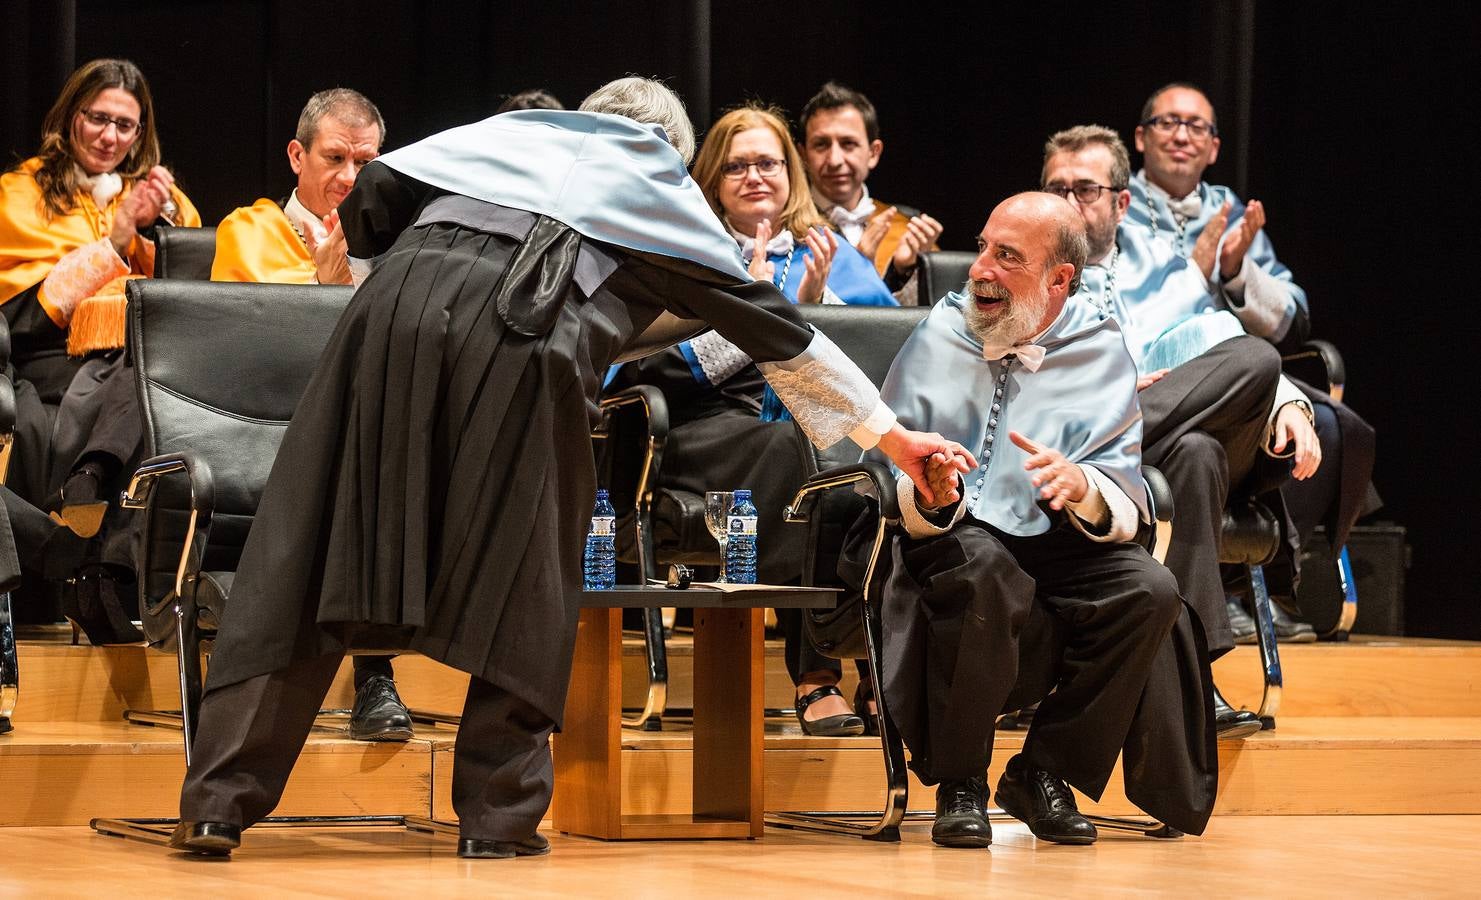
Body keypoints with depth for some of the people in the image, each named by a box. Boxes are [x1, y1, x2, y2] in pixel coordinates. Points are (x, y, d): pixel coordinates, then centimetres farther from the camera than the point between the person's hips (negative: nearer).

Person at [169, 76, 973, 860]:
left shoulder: (505, 132, 36)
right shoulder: (663, 191, 29)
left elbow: (371, 195, 20)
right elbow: (776, 328, 31)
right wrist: (892, 435, 37)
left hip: (400, 296, 3)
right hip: (526, 335, -2)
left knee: (304, 558, 2)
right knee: (523, 587, 13)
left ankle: (218, 802, -1)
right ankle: (497, 817, 13)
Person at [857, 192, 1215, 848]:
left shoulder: (1101, 355, 5)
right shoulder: (938, 336, 4)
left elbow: (1127, 503, -4)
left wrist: (1082, 488, -28)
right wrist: (926, 497, -26)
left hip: (1052, 551, 2)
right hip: (943, 541, -2)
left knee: (1149, 591, -26)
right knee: (979, 563, -36)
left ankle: (1045, 771, -7)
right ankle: (957, 781, -19)